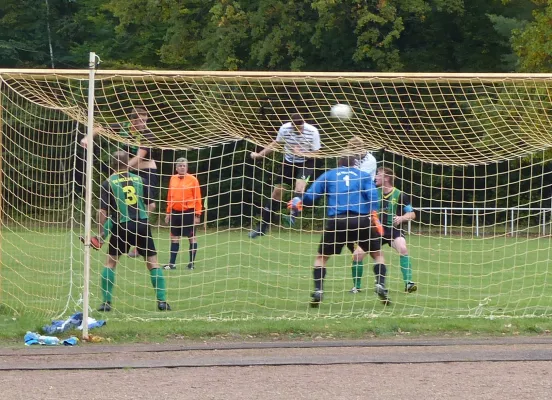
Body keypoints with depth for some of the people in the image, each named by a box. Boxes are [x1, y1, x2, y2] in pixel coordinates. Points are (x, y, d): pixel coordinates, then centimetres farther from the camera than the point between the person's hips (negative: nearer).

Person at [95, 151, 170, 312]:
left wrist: (100, 231, 3)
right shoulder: (139, 179, 7)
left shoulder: (108, 183, -1)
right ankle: (162, 301, 4)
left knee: (110, 261, 12)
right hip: (142, 224, 1)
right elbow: (151, 205, 9)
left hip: (121, 226, -1)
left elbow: (103, 211, -6)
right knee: (153, 262, 9)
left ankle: (106, 302, 8)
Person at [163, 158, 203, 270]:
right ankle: (172, 263, 13)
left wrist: (197, 214, -9)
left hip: (189, 212, -5)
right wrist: (168, 212, 12)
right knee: (174, 237, 8)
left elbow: (197, 198, -6)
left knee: (191, 237, 3)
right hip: (175, 212, 5)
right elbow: (170, 197, 14)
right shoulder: (173, 179, 7)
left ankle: (192, 263, 11)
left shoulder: (192, 179, -6)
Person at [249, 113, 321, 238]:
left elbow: (315, 154, -14)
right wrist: (259, 154, -3)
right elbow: (275, 144, 2)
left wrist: (301, 154, -32)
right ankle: (262, 226, 11)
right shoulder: (284, 129, -16)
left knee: (300, 184, -33)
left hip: (306, 163, -3)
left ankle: (293, 214, -36)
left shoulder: (312, 132, -22)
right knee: (277, 191, 3)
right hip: (289, 162, 3)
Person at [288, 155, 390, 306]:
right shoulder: (363, 175, 19)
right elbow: (373, 195, 1)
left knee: (321, 257, 17)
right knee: (377, 254, 17)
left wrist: (298, 202, 32)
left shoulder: (328, 175, 20)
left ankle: (318, 292, 2)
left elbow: (310, 195, 13)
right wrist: (373, 215, -6)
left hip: (336, 220, 0)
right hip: (361, 219, 0)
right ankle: (380, 286, -2)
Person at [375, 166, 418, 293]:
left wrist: (401, 218, -24)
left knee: (402, 249, -32)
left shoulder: (399, 195, -7)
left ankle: (408, 283, -25)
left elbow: (412, 214, -5)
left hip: (393, 229, -3)